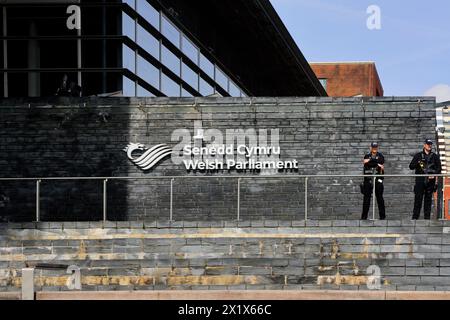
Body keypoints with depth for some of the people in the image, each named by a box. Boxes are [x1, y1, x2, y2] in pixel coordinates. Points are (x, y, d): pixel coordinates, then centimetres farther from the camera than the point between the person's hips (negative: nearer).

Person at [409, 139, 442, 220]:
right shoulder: (418, 155, 11)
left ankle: (427, 217, 5)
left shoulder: (435, 156, 13)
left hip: (430, 180, 1)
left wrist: (434, 174, -9)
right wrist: (417, 163, -13)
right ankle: (415, 217, -3)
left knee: (428, 199, 1)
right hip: (420, 180, -1)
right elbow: (411, 166, 7)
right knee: (418, 198, -5)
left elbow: (439, 168, 9)